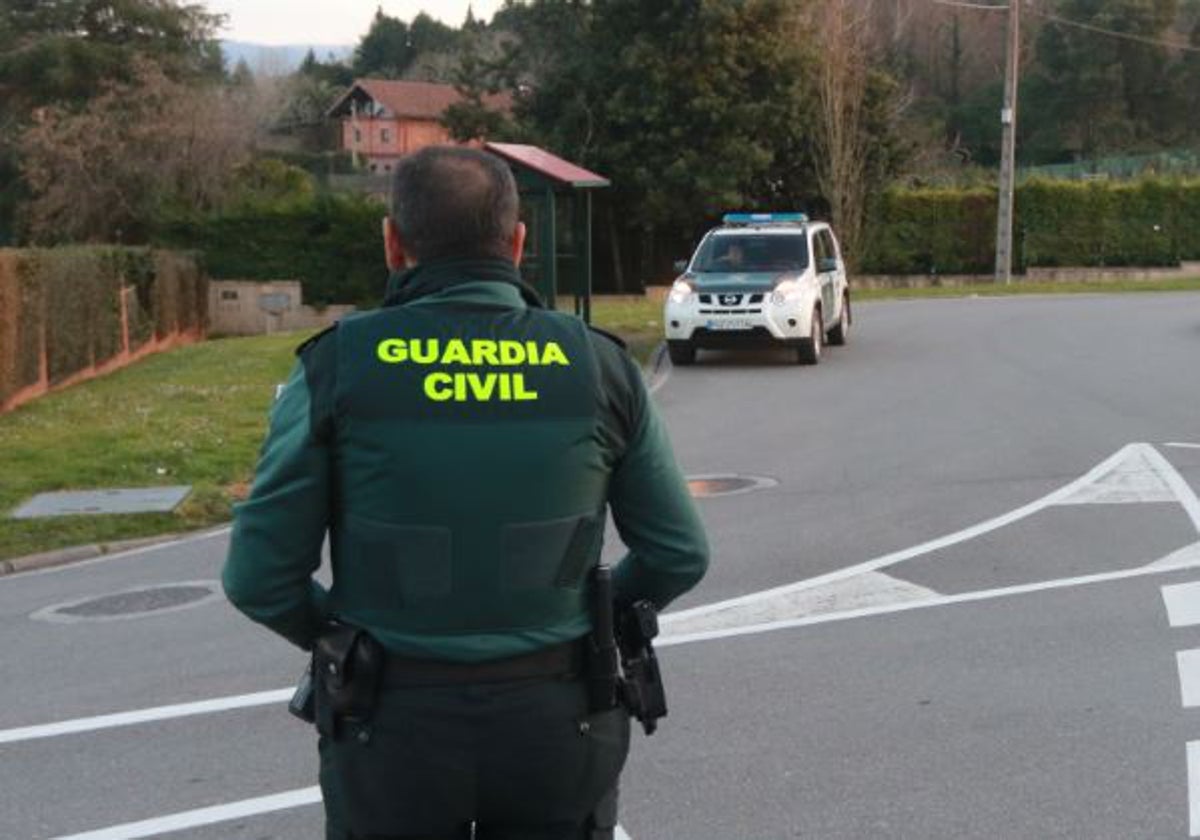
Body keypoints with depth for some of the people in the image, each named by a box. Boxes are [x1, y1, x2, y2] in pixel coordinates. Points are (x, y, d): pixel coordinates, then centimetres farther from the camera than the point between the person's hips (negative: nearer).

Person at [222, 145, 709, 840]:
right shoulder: (598, 366, -6)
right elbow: (679, 554, 0)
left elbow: (261, 575, -9)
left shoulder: (338, 367, -11)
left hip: (398, 728, -1)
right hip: (552, 725, 2)